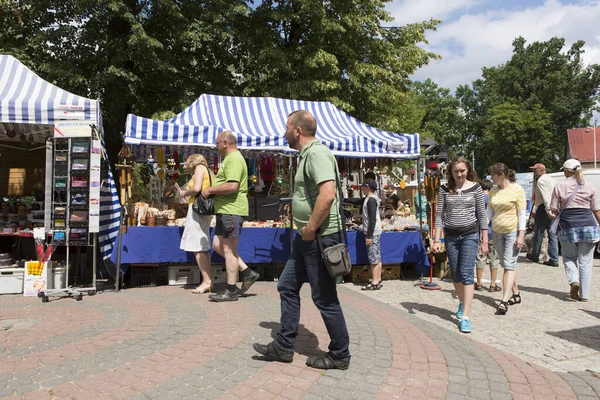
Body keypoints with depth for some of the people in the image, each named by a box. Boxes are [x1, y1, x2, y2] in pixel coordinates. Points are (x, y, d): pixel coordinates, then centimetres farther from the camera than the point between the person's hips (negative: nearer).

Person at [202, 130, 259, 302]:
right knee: (217, 245, 13)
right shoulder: (232, 158, 21)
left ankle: (231, 290, 6)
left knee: (228, 249, -4)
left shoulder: (233, 159, -13)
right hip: (227, 210, 11)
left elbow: (232, 186, -25)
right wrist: (213, 191, 15)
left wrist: (210, 190, -14)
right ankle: (247, 273, 16)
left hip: (232, 210, -11)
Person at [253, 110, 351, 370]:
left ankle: (340, 355, 19)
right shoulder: (308, 154, 16)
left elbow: (328, 195, -30)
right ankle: (284, 347, 26)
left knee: (325, 298, 2)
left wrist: (311, 228, -20)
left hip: (319, 237, -11)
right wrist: (305, 229, 16)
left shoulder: (317, 153, -17)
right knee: (287, 287, 14)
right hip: (306, 238, 11)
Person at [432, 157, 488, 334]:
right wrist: (436, 240, -4)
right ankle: (463, 302, 37)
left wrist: (484, 240, 1)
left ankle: (464, 316, -9)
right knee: (455, 274, 12)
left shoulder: (475, 188, -2)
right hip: (451, 236, 3)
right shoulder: (445, 189, 2)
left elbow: (482, 215, 2)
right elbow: (440, 216, 2)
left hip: (470, 235, -3)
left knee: (466, 273, -10)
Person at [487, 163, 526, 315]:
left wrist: (521, 234, -15)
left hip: (513, 232, -6)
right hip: (497, 232, 7)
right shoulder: (493, 191, 9)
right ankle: (516, 294, 28)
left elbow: (521, 213, -10)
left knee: (509, 265, -11)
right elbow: (489, 211, 12)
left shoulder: (517, 189, -8)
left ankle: (504, 301, -14)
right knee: (506, 265, 13)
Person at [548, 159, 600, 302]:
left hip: (567, 226, -1)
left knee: (569, 257, 16)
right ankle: (584, 294, 8)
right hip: (588, 225, 2)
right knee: (585, 261, 7)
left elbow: (553, 211, -2)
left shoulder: (559, 187, -1)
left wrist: (552, 215, 19)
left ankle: (574, 281, -8)